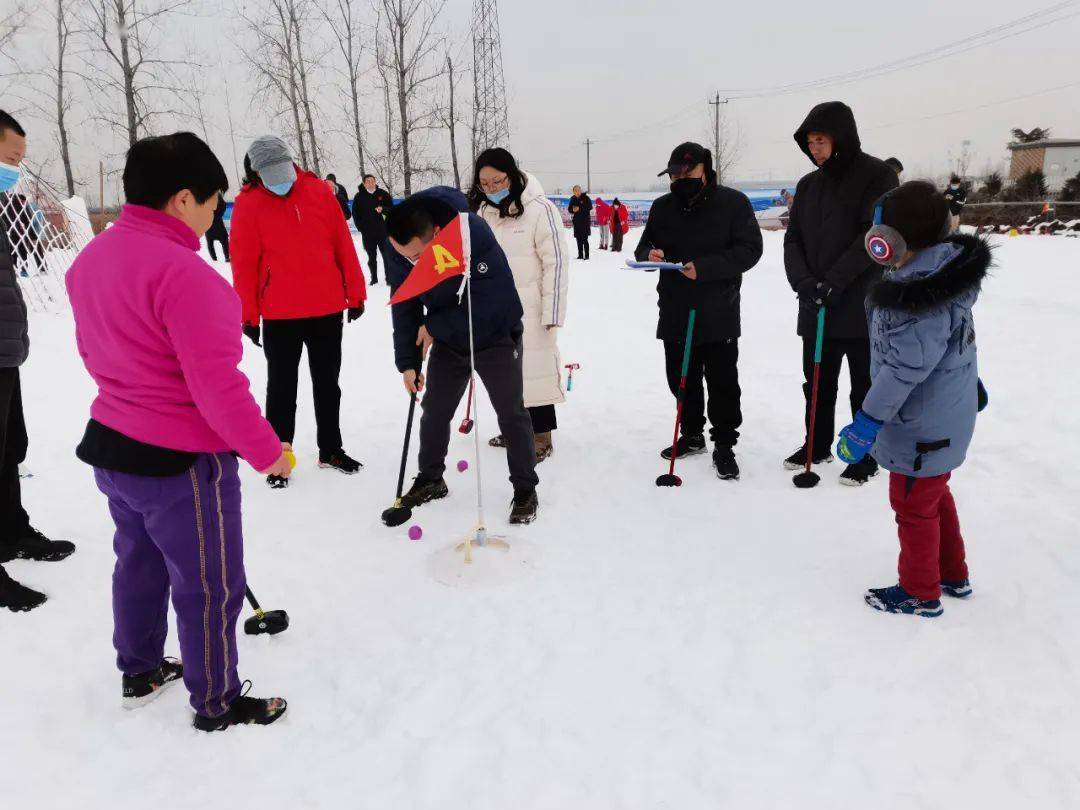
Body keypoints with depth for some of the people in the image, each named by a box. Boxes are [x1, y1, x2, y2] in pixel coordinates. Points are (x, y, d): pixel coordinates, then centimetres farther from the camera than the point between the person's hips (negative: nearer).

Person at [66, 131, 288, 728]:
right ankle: (218, 704, 26)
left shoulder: (91, 259, 2)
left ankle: (140, 671, 46)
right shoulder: (182, 271, -26)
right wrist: (265, 450, -16)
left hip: (112, 444, 9)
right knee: (209, 586, 8)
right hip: (181, 462, -9)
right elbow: (217, 382, -28)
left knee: (140, 563, 27)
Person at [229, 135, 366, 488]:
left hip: (328, 308, 3)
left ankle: (331, 450, 30)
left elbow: (343, 244, 3)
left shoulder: (318, 191, 0)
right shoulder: (248, 204, -5)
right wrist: (249, 314, -5)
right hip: (279, 315, -2)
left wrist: (355, 293, 3)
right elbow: (244, 263, -4)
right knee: (282, 388, 8)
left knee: (328, 383, 14)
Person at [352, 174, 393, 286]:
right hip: (367, 233, 0)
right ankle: (374, 278, 14)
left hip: (383, 230, 0)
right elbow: (355, 214, 5)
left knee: (387, 255, 0)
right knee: (372, 256, 6)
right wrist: (361, 227, -3)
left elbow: (391, 209, 7)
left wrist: (383, 209, -13)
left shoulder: (382, 194, 3)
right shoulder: (359, 196, 2)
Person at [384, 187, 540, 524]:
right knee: (434, 411, 11)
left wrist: (434, 327, -24)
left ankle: (525, 490, 14)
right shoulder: (398, 249, -18)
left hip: (496, 339, -4)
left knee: (511, 414, 0)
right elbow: (404, 307, -6)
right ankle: (430, 480, 30)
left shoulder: (474, 234, -33)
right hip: (447, 342, 5)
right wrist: (408, 362, -10)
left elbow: (493, 302, -31)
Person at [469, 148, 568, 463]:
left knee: (535, 370, -2)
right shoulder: (482, 211, 7)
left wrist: (552, 311, -17)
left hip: (529, 311, -7)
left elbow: (555, 262, -15)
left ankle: (542, 437, 11)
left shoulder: (539, 209, -14)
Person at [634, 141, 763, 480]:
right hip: (674, 312, 5)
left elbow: (749, 249, -10)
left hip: (719, 313, -4)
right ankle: (692, 436, 30)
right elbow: (643, 247, 13)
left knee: (722, 382, 1)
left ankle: (724, 446, 13)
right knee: (681, 379, 13)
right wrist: (649, 254, -12)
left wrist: (705, 267, -21)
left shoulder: (733, 202, -4)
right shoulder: (662, 207, 10)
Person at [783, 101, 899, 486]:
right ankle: (817, 445, 31)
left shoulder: (878, 175, -6)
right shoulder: (808, 185, 12)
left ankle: (866, 457, 18)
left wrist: (834, 281, -20)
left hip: (864, 306, -5)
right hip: (814, 308, 5)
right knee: (817, 382, 15)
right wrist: (803, 281, -10)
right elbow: (793, 239, 7)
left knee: (865, 387, 5)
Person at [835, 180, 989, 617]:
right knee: (935, 494, 25)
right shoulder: (945, 274, 3)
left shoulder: (919, 296, -29)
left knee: (913, 504, 7)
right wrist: (970, 381, 31)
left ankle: (921, 593, 25)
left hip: (923, 426, -10)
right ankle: (953, 574, 41)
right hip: (950, 413, 10)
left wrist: (868, 421, -25)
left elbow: (905, 365, -30)